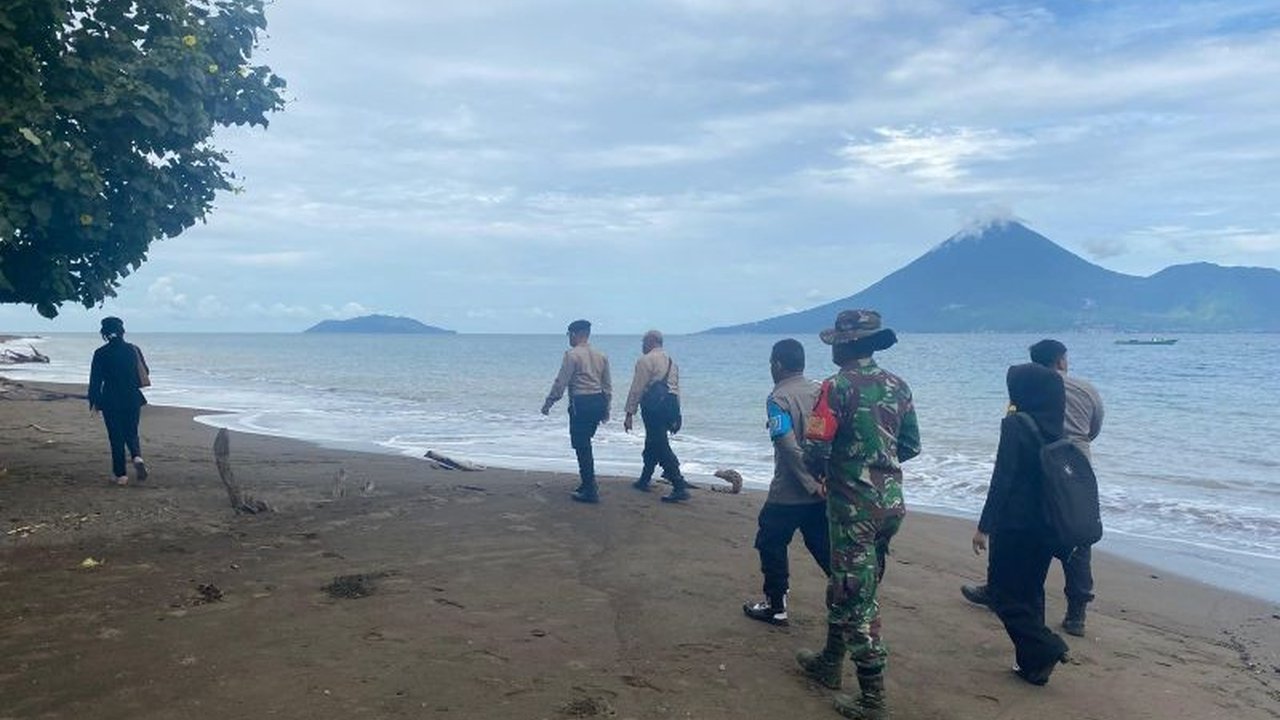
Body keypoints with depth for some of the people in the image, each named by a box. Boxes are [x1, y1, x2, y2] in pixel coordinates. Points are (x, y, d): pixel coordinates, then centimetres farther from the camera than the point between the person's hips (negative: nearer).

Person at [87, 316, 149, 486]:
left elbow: (95, 380, -4)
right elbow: (145, 372, 7)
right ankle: (137, 457, -15)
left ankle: (120, 475, 7)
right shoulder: (134, 350, -1)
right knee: (131, 434, 15)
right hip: (132, 399, 2)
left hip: (110, 401, -2)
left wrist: (93, 401, 6)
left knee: (116, 437, 6)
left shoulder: (100, 353, -7)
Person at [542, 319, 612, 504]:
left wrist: (548, 403, -2)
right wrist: (606, 408, 24)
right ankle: (588, 483, 25)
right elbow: (607, 385, 15)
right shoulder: (601, 356, 12)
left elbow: (561, 382, -11)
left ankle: (590, 491, 1)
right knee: (585, 444, 20)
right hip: (598, 402, 7)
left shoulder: (572, 354, -9)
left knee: (582, 446, -1)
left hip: (581, 403, -7)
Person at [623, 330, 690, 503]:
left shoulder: (646, 360, -8)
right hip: (670, 407, 9)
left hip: (653, 406, -8)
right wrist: (674, 415, 22)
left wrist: (630, 413, -9)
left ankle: (680, 487, -15)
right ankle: (644, 480, 33)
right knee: (652, 443, 21)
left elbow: (637, 388, -11)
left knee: (662, 447, -9)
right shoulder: (671, 361, 17)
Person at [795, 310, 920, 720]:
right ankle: (830, 662, 36)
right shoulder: (897, 386, 5)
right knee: (845, 582, 22)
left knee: (856, 595, 0)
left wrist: (822, 472, 5)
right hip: (891, 500, 7)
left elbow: (816, 450, -17)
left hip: (853, 503, -7)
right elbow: (911, 446, 11)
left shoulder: (838, 387, -14)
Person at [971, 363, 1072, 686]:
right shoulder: (1053, 427, 6)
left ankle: (1046, 647, -6)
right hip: (1046, 524, 7)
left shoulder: (1015, 425, -15)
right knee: (1030, 591, 17)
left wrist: (984, 526, -14)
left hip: (1015, 524, -7)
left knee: (1003, 591, 5)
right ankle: (1033, 662, 21)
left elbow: (1002, 480, -18)